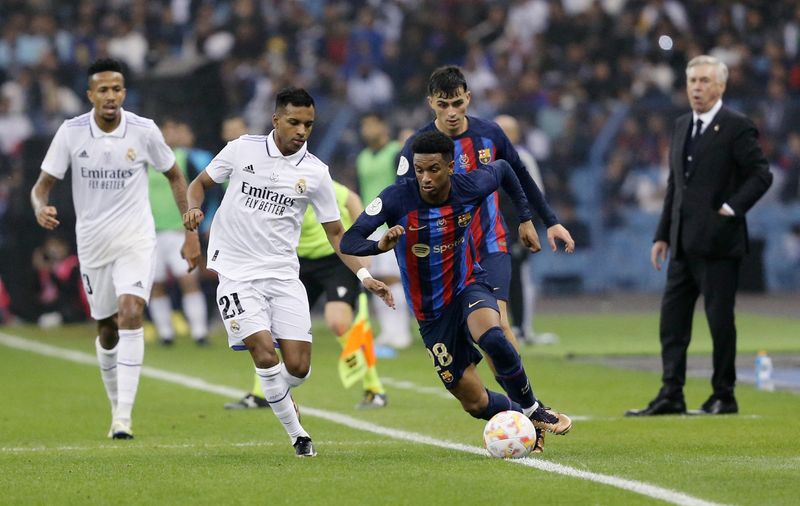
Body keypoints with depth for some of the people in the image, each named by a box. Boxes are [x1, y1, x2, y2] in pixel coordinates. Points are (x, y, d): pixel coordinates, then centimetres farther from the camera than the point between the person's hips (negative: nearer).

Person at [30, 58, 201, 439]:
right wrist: (41, 208, -27)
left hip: (136, 240, -2)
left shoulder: (143, 130, -7)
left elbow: (175, 177, 7)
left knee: (130, 315, -21)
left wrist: (191, 233, 3)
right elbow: (43, 183, -3)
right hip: (92, 243, 2)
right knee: (107, 332, 10)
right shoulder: (71, 132, -7)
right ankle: (117, 406, 33)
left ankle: (123, 417, -23)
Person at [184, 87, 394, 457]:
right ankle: (297, 434, -3)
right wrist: (193, 208, -10)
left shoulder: (315, 172, 1)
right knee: (265, 353, -18)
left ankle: (274, 393, 31)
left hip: (283, 275, 2)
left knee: (298, 366, -6)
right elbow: (200, 183, 13)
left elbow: (336, 232, 7)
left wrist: (364, 275, -4)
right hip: (237, 274, -2)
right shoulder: (242, 149, -1)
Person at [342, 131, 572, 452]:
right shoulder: (397, 198, -21)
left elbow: (502, 169, 10)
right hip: (431, 313, 1)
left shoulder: (471, 187, -14)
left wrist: (525, 218, 10)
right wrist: (381, 245, -47)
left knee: (492, 338, -36)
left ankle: (533, 410, -11)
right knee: (476, 403, -1)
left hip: (468, 285, -1)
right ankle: (526, 422, 30)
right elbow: (348, 242, -27)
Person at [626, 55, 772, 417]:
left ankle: (724, 397, 7)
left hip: (718, 242, -7)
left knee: (720, 320, -1)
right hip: (683, 244, 7)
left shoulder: (737, 128, -7)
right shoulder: (682, 127, 16)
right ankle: (670, 396, 6)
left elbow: (761, 174, -9)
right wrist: (662, 235, 15)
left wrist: (731, 208, -16)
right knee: (672, 318, 4)